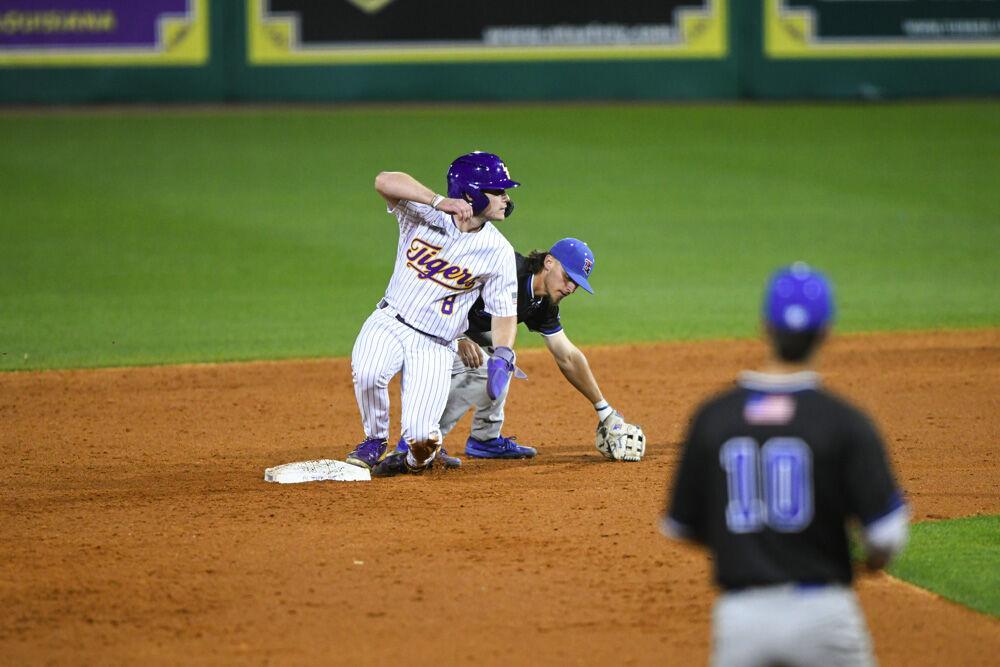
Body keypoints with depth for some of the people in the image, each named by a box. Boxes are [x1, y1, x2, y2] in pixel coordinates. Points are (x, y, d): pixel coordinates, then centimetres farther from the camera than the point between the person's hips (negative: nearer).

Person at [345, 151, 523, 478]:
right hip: (389, 324, 0)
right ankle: (374, 441, -3)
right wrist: (439, 202, -36)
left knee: (420, 438, -17)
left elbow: (505, 312, -1)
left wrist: (502, 355, -21)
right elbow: (385, 181, -25)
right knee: (367, 372, -34)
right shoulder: (425, 213, -8)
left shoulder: (497, 251, -7)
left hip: (435, 346, 0)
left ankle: (417, 458, 23)